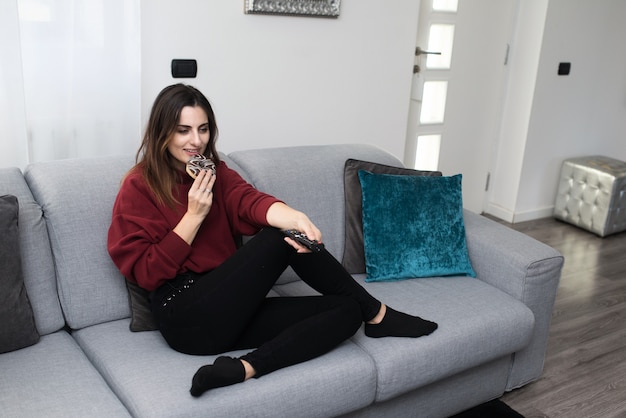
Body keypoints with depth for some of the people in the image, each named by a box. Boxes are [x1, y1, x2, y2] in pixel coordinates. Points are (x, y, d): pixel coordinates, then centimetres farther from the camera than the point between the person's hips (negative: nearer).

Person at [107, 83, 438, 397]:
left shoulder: (217, 173, 14)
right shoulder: (138, 187, -1)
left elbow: (250, 201, -10)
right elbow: (145, 273, -7)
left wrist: (293, 217, -33)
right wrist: (194, 215, -14)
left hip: (231, 312, 6)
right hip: (188, 318, -6)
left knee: (346, 310, -11)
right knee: (282, 237, -22)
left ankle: (244, 369, -26)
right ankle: (376, 314, -8)